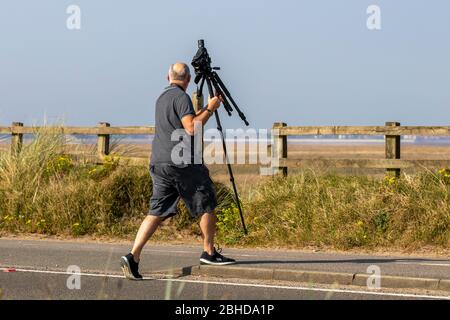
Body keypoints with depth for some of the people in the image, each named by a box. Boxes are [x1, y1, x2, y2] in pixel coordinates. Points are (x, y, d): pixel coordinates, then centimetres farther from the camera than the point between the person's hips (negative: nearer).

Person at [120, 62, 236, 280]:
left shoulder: (162, 99, 21)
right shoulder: (181, 97, -7)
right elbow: (191, 128, -18)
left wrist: (208, 109, 32)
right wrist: (209, 109, -7)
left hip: (159, 163, 8)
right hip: (181, 162, -8)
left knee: (156, 212, 3)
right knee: (207, 205, 7)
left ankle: (133, 256, -9)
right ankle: (209, 253, 12)